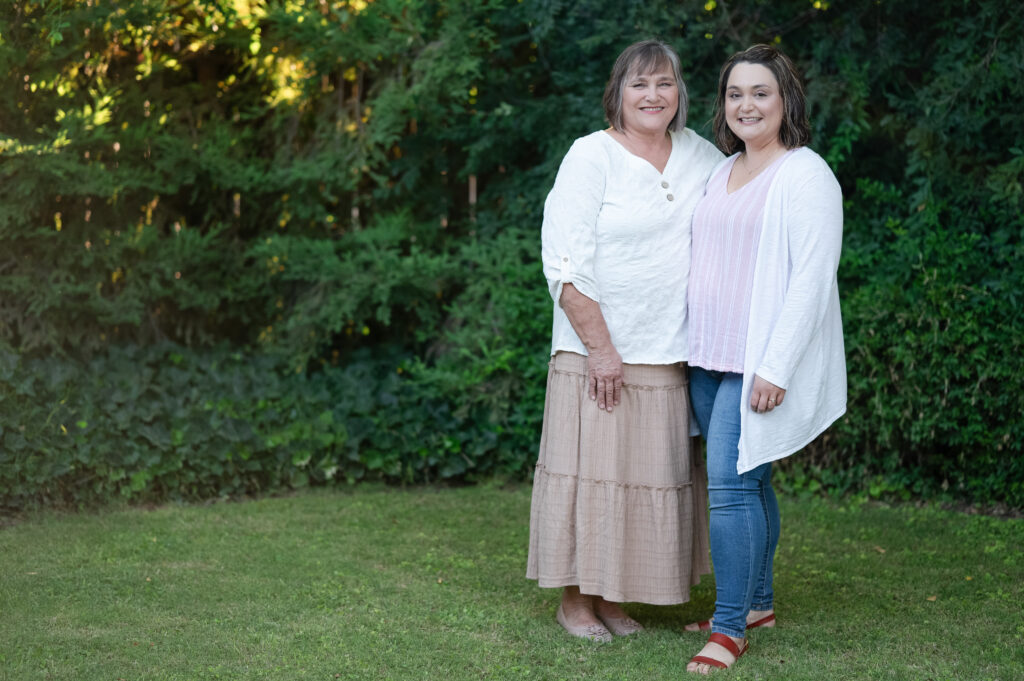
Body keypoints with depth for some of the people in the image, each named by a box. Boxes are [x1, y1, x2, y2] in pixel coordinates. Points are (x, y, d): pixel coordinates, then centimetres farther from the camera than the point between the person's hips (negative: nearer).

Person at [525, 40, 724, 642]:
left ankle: (613, 598, 22)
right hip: (597, 352, -5)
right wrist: (600, 348, -16)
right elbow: (566, 264, -13)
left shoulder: (700, 157, 9)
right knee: (592, 467, 0)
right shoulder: (592, 157, -7)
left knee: (652, 473, 9)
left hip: (668, 354, 6)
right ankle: (576, 600, 14)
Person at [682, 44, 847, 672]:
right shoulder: (723, 172, 15)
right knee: (748, 481, 14)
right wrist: (697, 350, 16)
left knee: (731, 484, -11)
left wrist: (775, 367, -21)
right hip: (710, 358, 7)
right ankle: (757, 603, 26)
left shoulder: (806, 175, -10)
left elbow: (813, 278, -16)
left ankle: (730, 628, -3)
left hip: (763, 361, -7)